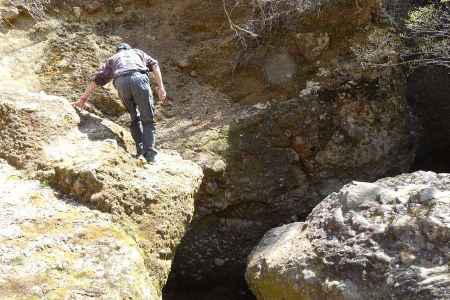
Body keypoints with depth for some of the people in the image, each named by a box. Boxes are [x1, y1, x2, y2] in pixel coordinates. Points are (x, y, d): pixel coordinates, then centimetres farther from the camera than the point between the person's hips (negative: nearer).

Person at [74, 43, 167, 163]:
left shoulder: (112, 59, 38)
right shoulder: (138, 52, 37)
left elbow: (97, 79, 30)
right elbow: (154, 65, 18)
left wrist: (83, 99, 35)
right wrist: (160, 87, 9)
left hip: (121, 83, 2)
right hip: (139, 78, -1)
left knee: (134, 118, 22)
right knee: (148, 120, 4)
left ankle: (140, 149, 11)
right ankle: (149, 153, -11)